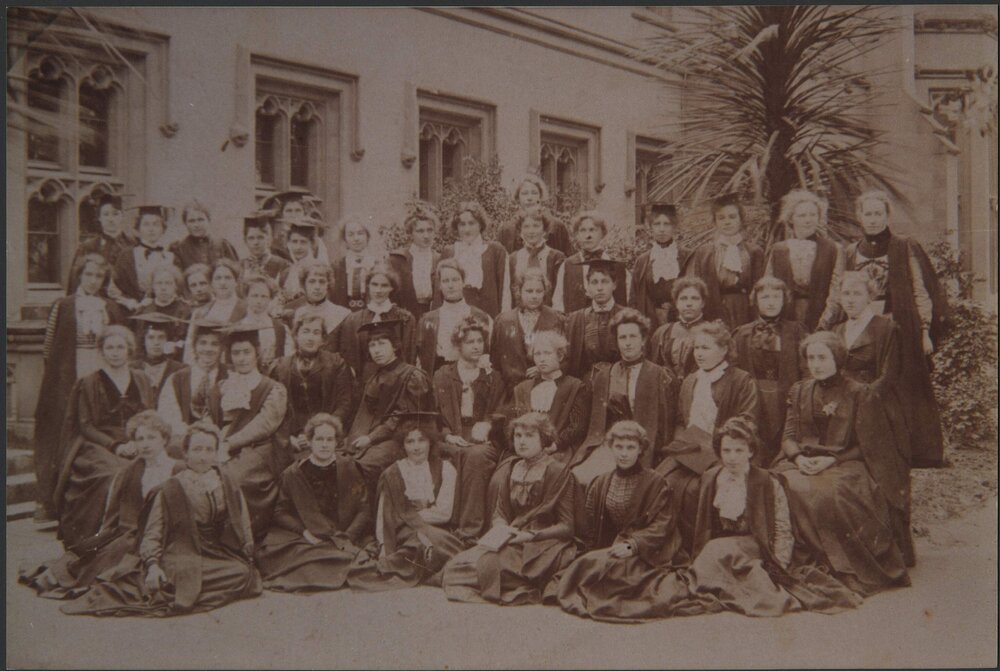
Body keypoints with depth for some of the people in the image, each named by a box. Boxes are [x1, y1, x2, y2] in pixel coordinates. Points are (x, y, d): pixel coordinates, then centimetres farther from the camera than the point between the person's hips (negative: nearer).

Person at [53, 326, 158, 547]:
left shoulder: (142, 382, 17)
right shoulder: (88, 384, 7)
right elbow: (85, 427, 0)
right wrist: (115, 445, -15)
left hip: (136, 447, 3)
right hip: (98, 449, -3)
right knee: (116, 475, -34)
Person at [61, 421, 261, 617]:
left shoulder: (229, 487, 13)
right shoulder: (170, 489, 6)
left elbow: (244, 530, 16)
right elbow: (152, 534, 1)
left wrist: (248, 559, 2)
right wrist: (153, 564, -16)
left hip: (221, 558, 4)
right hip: (180, 556, -4)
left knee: (243, 574, -31)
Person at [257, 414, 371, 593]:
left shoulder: (348, 470, 9)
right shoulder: (292, 474, 9)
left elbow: (364, 510, 4)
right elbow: (281, 512, 6)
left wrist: (348, 537, -10)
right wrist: (304, 531, -9)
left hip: (343, 542, 1)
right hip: (303, 541, -1)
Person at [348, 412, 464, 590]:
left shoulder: (445, 469, 8)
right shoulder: (392, 475, 8)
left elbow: (444, 512, 1)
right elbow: (383, 517, 2)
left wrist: (408, 516, -1)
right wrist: (384, 548, -13)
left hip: (438, 532, 1)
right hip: (404, 535, -1)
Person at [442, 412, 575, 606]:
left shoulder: (557, 472, -5)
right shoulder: (508, 469, 13)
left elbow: (567, 527, -7)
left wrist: (530, 535, -17)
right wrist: (501, 528, -8)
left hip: (542, 545, -6)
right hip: (512, 542, 6)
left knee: (488, 562, -32)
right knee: (455, 566, -16)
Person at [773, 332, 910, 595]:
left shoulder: (858, 394, 3)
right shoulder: (799, 391, 16)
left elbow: (865, 446, -1)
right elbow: (788, 435, 11)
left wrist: (831, 460, -14)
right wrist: (798, 457, -10)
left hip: (845, 465, -3)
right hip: (804, 464, 4)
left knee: (829, 494, -36)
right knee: (786, 489, -30)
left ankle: (850, 571, -18)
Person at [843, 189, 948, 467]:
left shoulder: (906, 248, 3)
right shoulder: (850, 254, 12)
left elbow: (922, 292, 2)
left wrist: (925, 331, -5)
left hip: (900, 333, -3)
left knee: (904, 391, -3)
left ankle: (910, 453, 5)